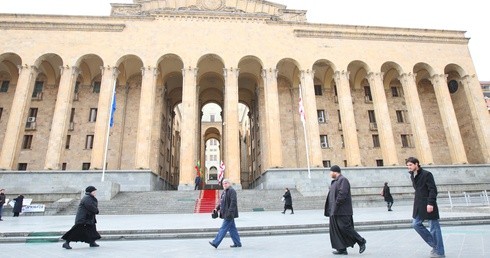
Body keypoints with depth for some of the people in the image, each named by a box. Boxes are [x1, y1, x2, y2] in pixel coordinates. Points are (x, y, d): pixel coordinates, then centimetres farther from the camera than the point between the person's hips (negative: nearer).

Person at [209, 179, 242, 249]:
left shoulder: (232, 191, -13)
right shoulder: (224, 191, 16)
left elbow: (233, 202, -20)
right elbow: (222, 202, 23)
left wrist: (230, 211, -25)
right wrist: (217, 208, 11)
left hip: (229, 214, -10)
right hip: (226, 214, 10)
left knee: (224, 228, -4)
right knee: (232, 228, 13)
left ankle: (215, 243, -1)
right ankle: (237, 243, 20)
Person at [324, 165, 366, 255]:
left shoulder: (343, 180, -12)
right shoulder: (335, 182, 18)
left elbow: (342, 194, -22)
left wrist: (336, 204, -18)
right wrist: (331, 209, 13)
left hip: (342, 211, -10)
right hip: (334, 211, 10)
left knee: (345, 228, -7)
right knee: (335, 230, 7)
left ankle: (361, 242, 11)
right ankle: (342, 249, 13)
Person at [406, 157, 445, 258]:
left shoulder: (426, 174, -12)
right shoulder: (412, 176, 11)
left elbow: (433, 190, -16)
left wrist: (430, 203, -22)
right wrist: (417, 203, 18)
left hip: (428, 205, -8)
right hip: (419, 206, 8)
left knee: (434, 227, 1)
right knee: (416, 224, 7)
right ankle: (434, 244, 21)